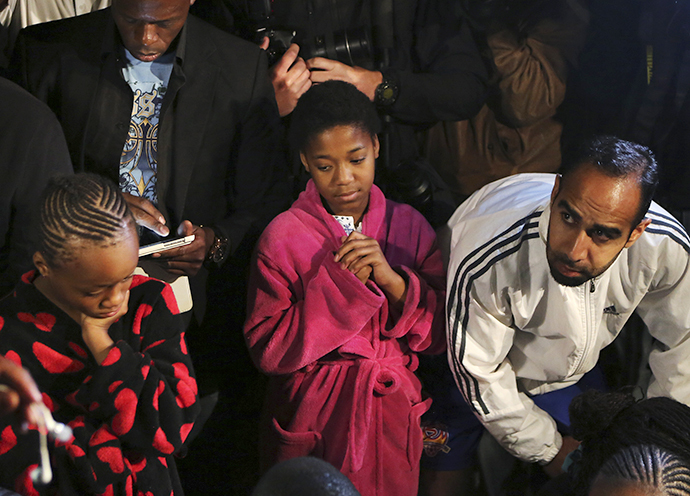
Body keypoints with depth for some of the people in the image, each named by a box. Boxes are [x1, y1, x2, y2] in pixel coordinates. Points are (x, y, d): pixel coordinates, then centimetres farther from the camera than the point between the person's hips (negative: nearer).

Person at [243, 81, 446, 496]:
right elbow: (268, 352, -15)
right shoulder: (283, 237, -10)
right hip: (313, 419, -2)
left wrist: (393, 280, -19)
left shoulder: (408, 225, -1)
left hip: (393, 415, 3)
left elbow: (441, 335, -3)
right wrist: (338, 283, -22)